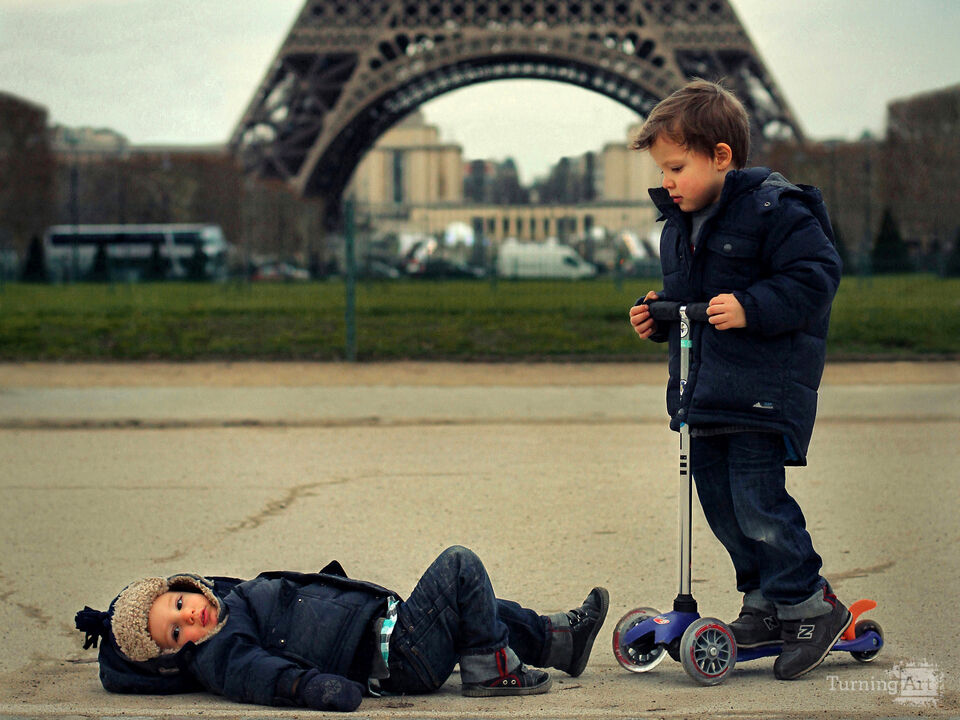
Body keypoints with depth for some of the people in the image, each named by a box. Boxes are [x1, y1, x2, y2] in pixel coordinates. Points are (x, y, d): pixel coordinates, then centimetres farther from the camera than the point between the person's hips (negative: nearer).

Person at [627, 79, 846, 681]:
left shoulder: (774, 209, -11)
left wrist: (751, 309, -26)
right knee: (719, 500, 9)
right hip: (702, 392, 9)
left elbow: (815, 276, -17)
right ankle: (764, 601, 22)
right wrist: (659, 316, 9)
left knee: (757, 501, -12)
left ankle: (809, 604, 1)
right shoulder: (679, 225, 15)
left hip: (762, 389, -9)